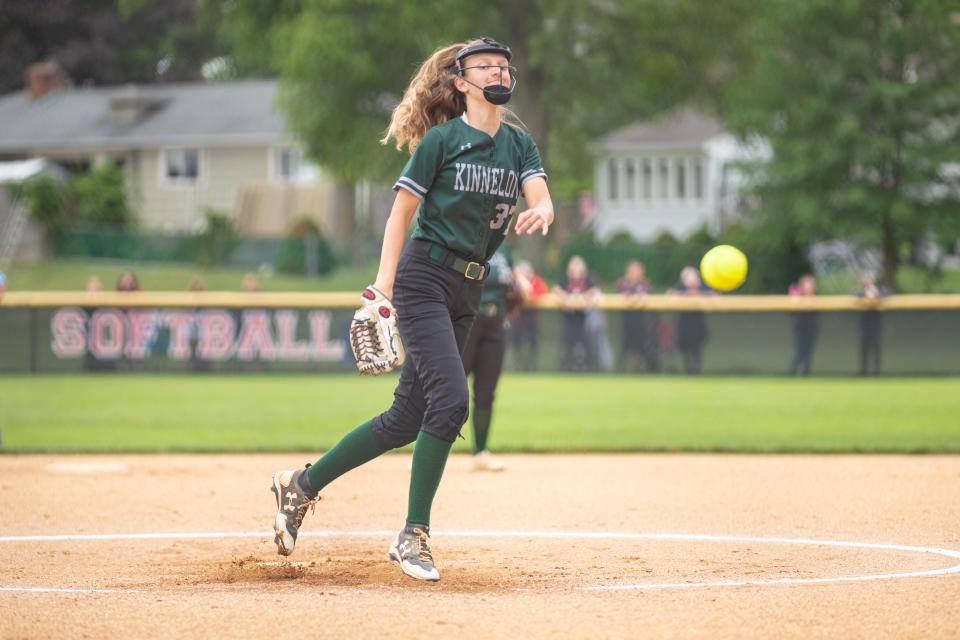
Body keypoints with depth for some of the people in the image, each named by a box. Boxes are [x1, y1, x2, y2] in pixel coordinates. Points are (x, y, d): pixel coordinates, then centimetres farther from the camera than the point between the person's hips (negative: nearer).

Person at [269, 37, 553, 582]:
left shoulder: (519, 144, 10)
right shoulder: (442, 139, -6)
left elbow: (540, 194, -5)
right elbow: (402, 209, -5)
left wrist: (541, 212, -30)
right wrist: (385, 281, -14)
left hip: (468, 291, 7)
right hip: (424, 278, -7)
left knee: (408, 419, 7)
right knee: (451, 399, -19)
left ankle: (303, 485, 21)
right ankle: (413, 536, -10)